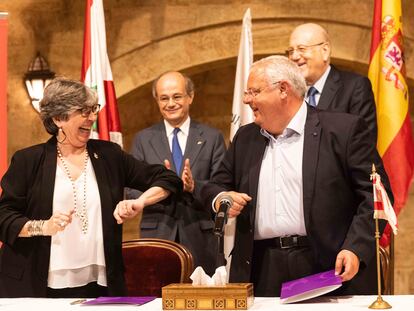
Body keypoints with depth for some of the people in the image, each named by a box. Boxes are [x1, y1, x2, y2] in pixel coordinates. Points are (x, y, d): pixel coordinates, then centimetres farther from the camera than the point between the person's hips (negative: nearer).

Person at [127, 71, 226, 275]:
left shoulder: (212, 138, 7)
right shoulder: (143, 140, 8)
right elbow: (132, 192, 1)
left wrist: (193, 186, -18)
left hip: (200, 240, 0)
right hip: (156, 237, 0)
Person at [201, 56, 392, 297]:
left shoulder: (344, 129, -2)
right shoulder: (245, 138, 16)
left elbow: (375, 194, -5)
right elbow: (215, 186, 22)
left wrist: (356, 249, -16)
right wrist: (220, 198, -2)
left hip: (329, 268, -4)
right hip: (262, 272, 4)